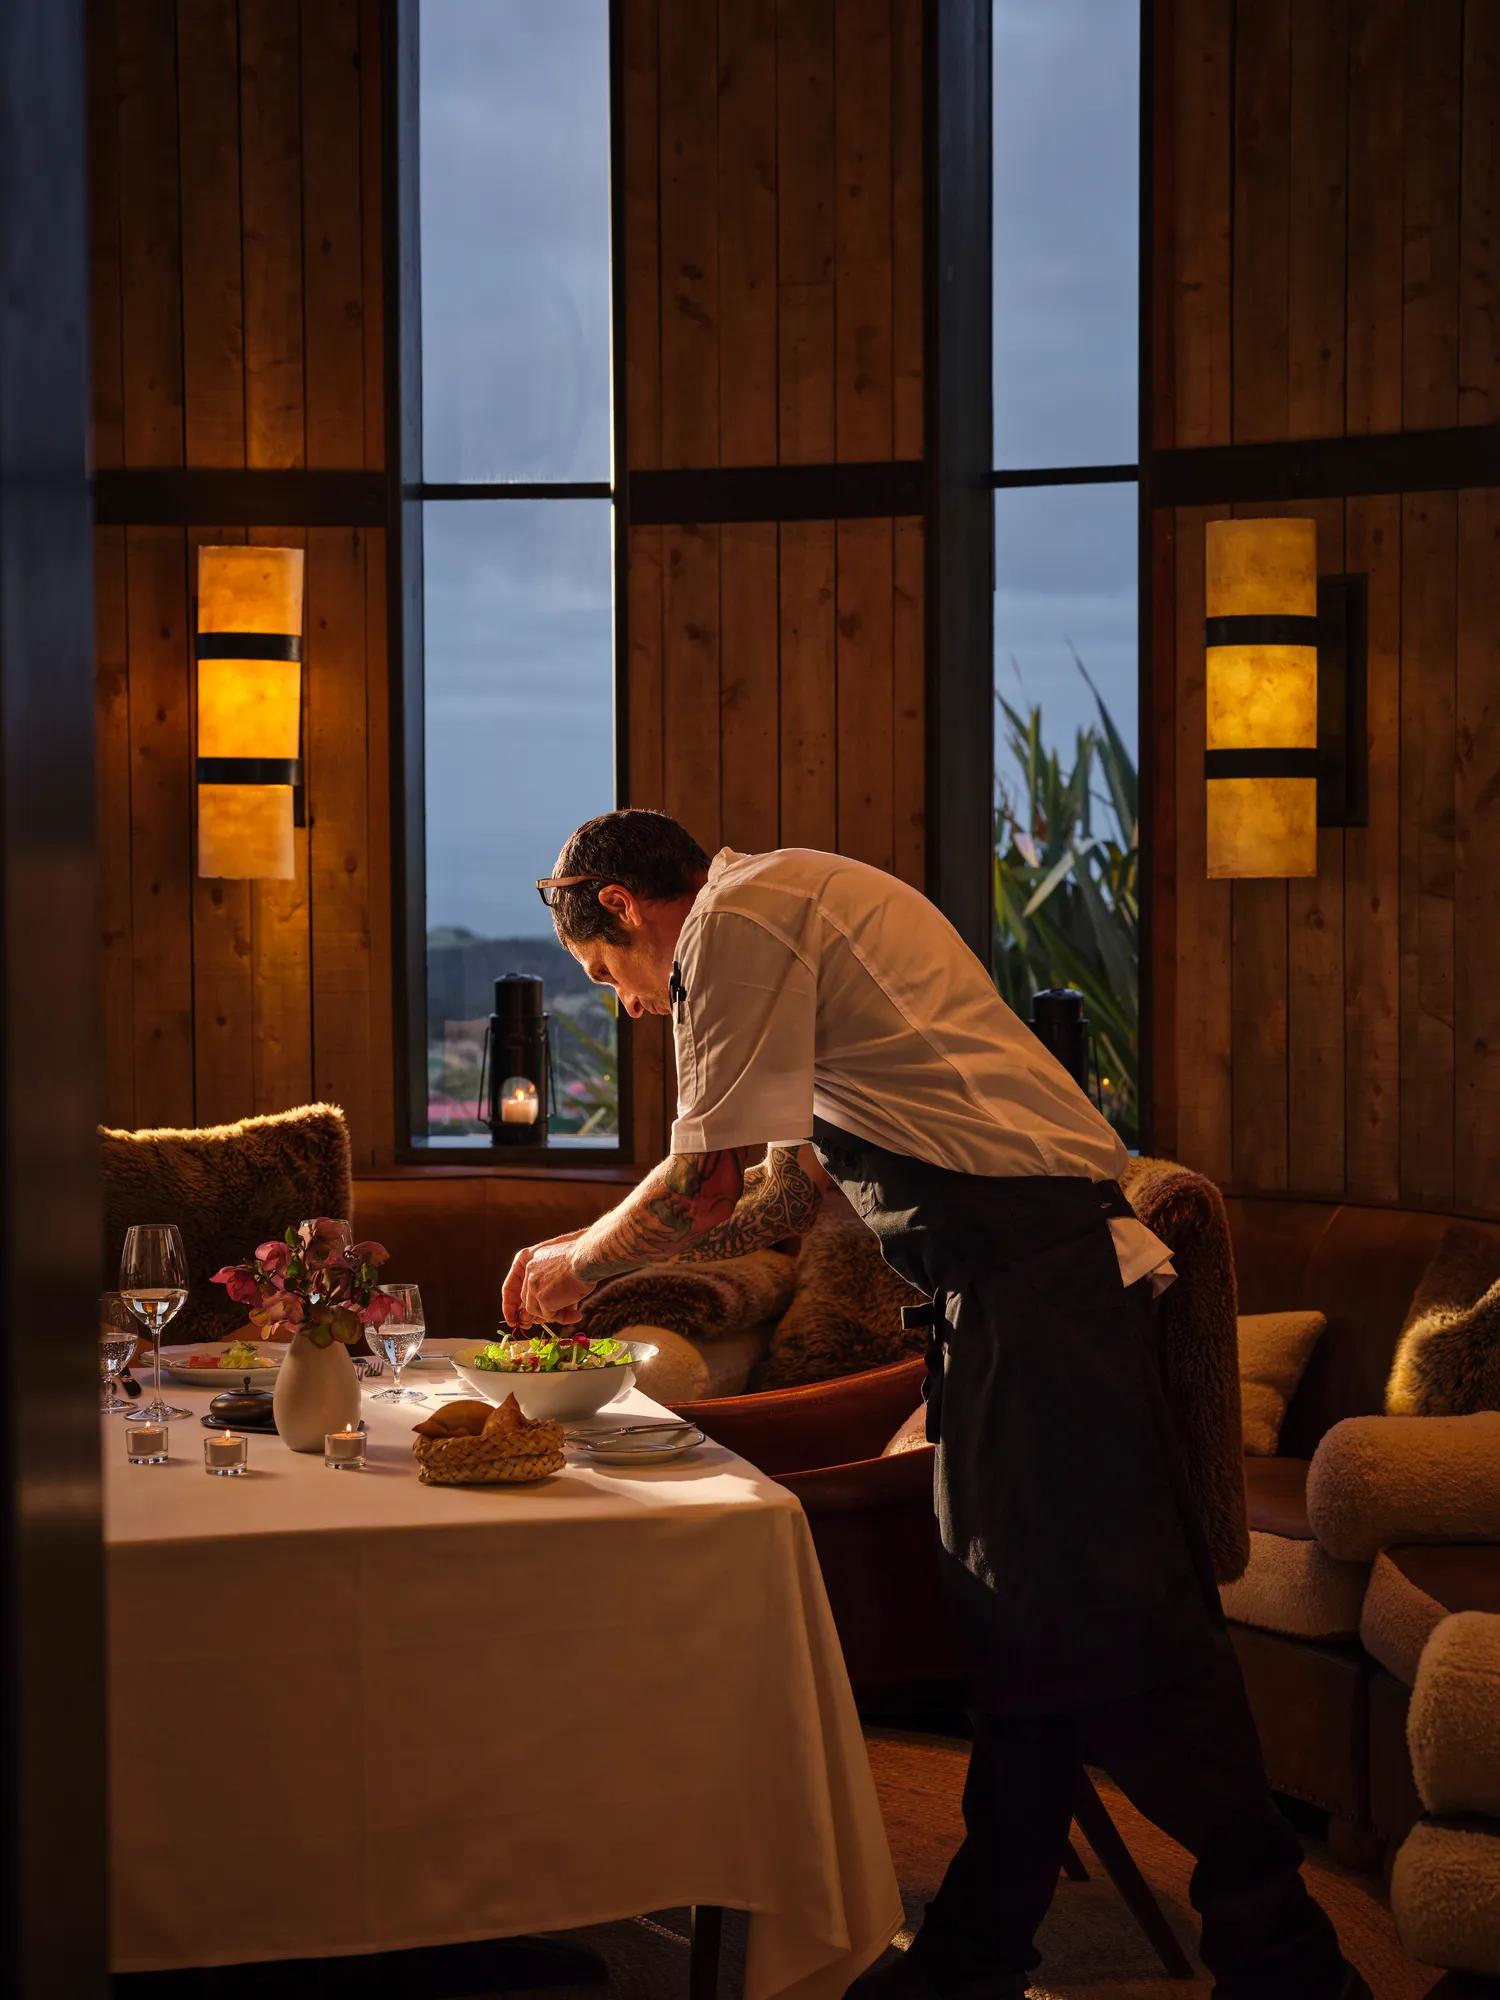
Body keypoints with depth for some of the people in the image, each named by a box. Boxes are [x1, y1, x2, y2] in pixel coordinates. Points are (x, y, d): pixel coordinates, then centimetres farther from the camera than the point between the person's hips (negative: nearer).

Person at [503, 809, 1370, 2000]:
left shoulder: (737, 916, -6)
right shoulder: (787, 917, 26)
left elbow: (706, 1183, -9)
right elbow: (786, 1195, 29)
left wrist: (581, 1262, 10)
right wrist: (594, 1264, 28)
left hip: (1030, 1268, -10)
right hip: (1019, 1270, 10)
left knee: (1099, 1615, -8)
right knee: (1018, 1610, 14)